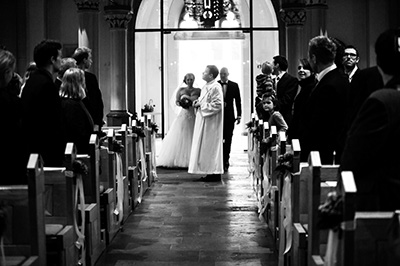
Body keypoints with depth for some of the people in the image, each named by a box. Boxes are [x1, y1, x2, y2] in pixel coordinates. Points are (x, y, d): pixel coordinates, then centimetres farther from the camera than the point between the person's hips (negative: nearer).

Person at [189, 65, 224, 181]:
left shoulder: (215, 87, -16)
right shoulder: (206, 86, 13)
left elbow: (217, 105, -22)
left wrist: (201, 105, -16)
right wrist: (198, 102, 5)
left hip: (211, 123, -10)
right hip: (203, 122, 10)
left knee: (210, 146, -5)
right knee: (205, 146, 10)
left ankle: (215, 173, 1)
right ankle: (211, 172, 14)